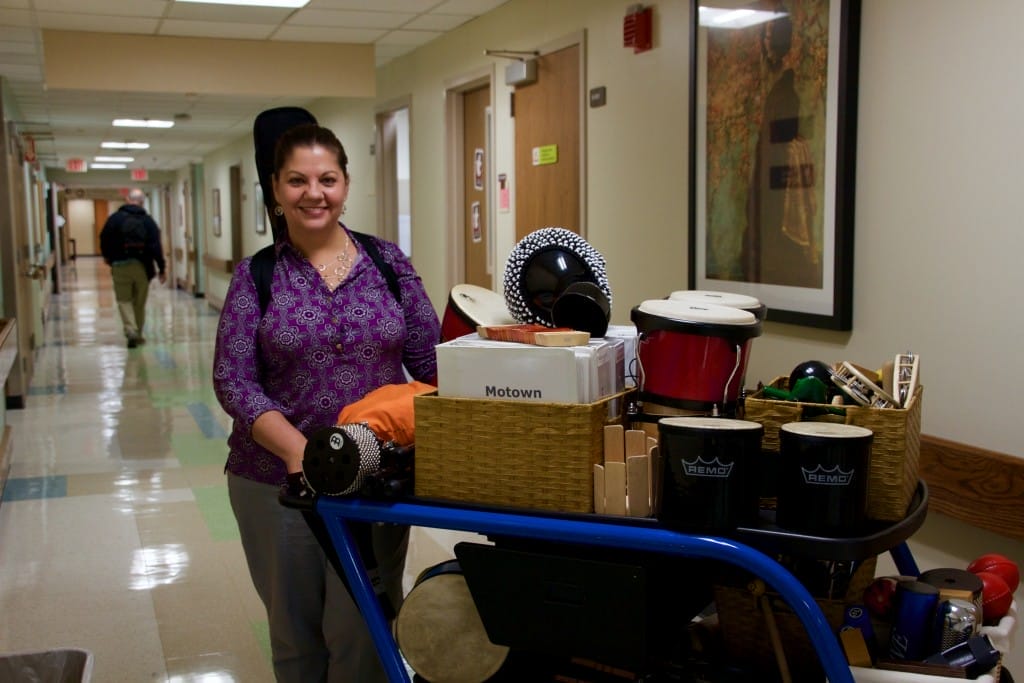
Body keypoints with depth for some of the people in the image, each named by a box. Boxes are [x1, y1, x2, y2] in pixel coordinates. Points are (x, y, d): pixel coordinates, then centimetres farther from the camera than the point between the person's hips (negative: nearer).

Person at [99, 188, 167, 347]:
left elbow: (104, 240, -2)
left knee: (124, 300, 5)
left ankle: (131, 331, -14)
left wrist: (108, 257, 17)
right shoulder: (148, 220, 0)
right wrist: (162, 268, -3)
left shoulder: (115, 218, -3)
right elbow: (156, 246, -6)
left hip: (120, 266, -1)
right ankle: (138, 334, 18)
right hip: (142, 266, 1)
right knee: (140, 302, 12)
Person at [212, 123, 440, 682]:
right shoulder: (256, 277, 0)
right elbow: (233, 383, -7)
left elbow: (431, 362, 3)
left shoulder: (387, 262, 3)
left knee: (362, 634, 5)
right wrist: (299, 450, -22)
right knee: (294, 631, 16)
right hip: (278, 480, 0)